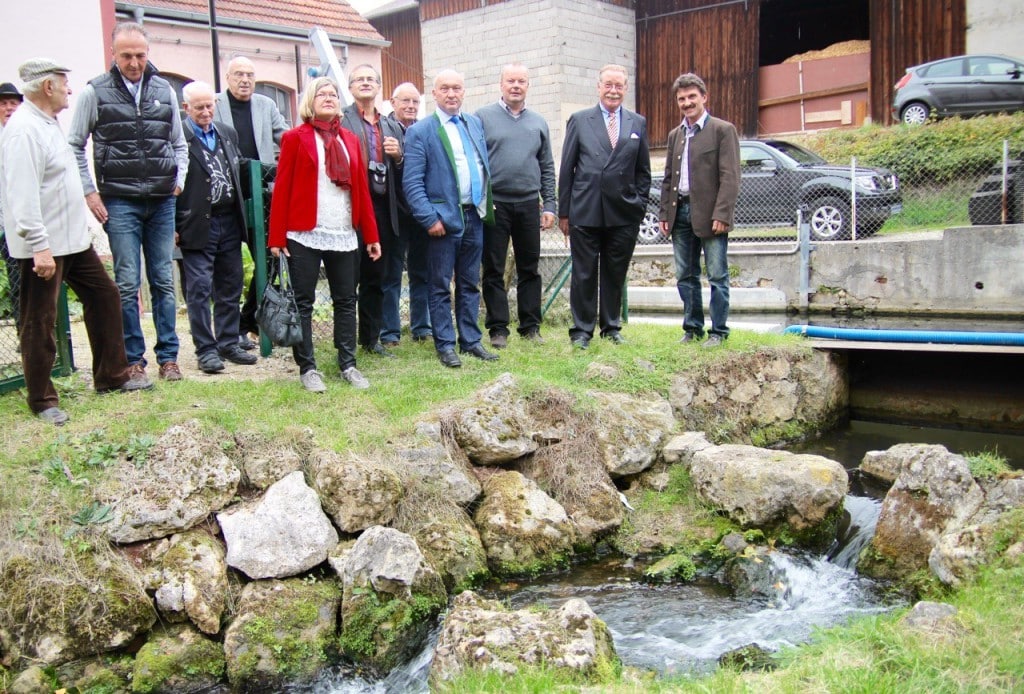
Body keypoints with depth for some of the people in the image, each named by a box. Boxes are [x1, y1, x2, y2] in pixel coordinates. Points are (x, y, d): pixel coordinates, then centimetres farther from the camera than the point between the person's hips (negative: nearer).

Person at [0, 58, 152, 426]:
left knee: (104, 296, 14)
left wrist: (86, 209, 21)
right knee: (40, 323, 1)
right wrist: (39, 246, -27)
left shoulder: (48, 123, 14)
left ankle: (112, 375, 25)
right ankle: (42, 400, 13)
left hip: (74, 238, 10)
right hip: (43, 246, -10)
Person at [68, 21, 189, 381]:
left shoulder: (164, 91, 9)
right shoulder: (95, 92, 0)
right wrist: (89, 192, -2)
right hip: (120, 202, -3)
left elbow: (179, 144, 18)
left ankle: (168, 356, 13)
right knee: (127, 284, -1)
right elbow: (75, 146, 4)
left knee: (164, 281, 6)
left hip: (162, 202, 3)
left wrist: (179, 180, 4)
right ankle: (133, 359, 8)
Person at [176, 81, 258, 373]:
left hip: (229, 221, 6)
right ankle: (205, 350, 7)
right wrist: (173, 226, -12)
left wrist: (241, 215, 12)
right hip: (197, 225, -6)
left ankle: (228, 344, 21)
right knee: (200, 289, -1)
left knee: (230, 288, 11)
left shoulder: (228, 133, 13)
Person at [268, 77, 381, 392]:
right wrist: (277, 237, -9)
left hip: (345, 236, 4)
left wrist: (370, 235, 8)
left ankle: (348, 364, 17)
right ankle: (307, 368, 9)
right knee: (303, 303, 1)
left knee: (346, 301, 8)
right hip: (305, 235, -4)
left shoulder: (350, 140, 13)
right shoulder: (295, 138, 1)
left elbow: (362, 188, 12)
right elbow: (282, 188, -3)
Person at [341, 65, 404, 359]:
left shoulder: (392, 128, 17)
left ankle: (371, 338, 23)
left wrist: (398, 156, -3)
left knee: (375, 279, 13)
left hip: (383, 210, 6)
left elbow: (402, 176, 16)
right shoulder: (340, 121, 0)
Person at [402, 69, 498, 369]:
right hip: (444, 218, -5)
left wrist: (488, 204, 10)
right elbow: (412, 182, -9)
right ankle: (445, 345, 12)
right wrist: (429, 218, -16)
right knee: (441, 287, 3)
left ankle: (471, 340, 21)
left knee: (469, 284, 12)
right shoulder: (420, 132, -5)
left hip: (475, 216, 5)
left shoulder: (476, 123, 12)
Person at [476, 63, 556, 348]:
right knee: (494, 270, 2)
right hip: (494, 205, -3)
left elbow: (547, 167, 13)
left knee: (530, 269, 8)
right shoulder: (483, 117, 2)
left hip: (528, 205, 3)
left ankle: (531, 325, 17)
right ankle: (498, 328, 11)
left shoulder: (538, 122, 12)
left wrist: (549, 205, 6)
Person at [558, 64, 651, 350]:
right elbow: (567, 168, 3)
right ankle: (581, 330, 12)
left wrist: (639, 205, 4)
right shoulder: (579, 120, 4)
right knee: (584, 274, 3)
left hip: (624, 214, 2)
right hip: (585, 211, -2)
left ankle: (611, 327, 23)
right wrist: (564, 212, -1)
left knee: (615, 274, 10)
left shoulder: (638, 123, 10)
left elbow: (643, 171, 13)